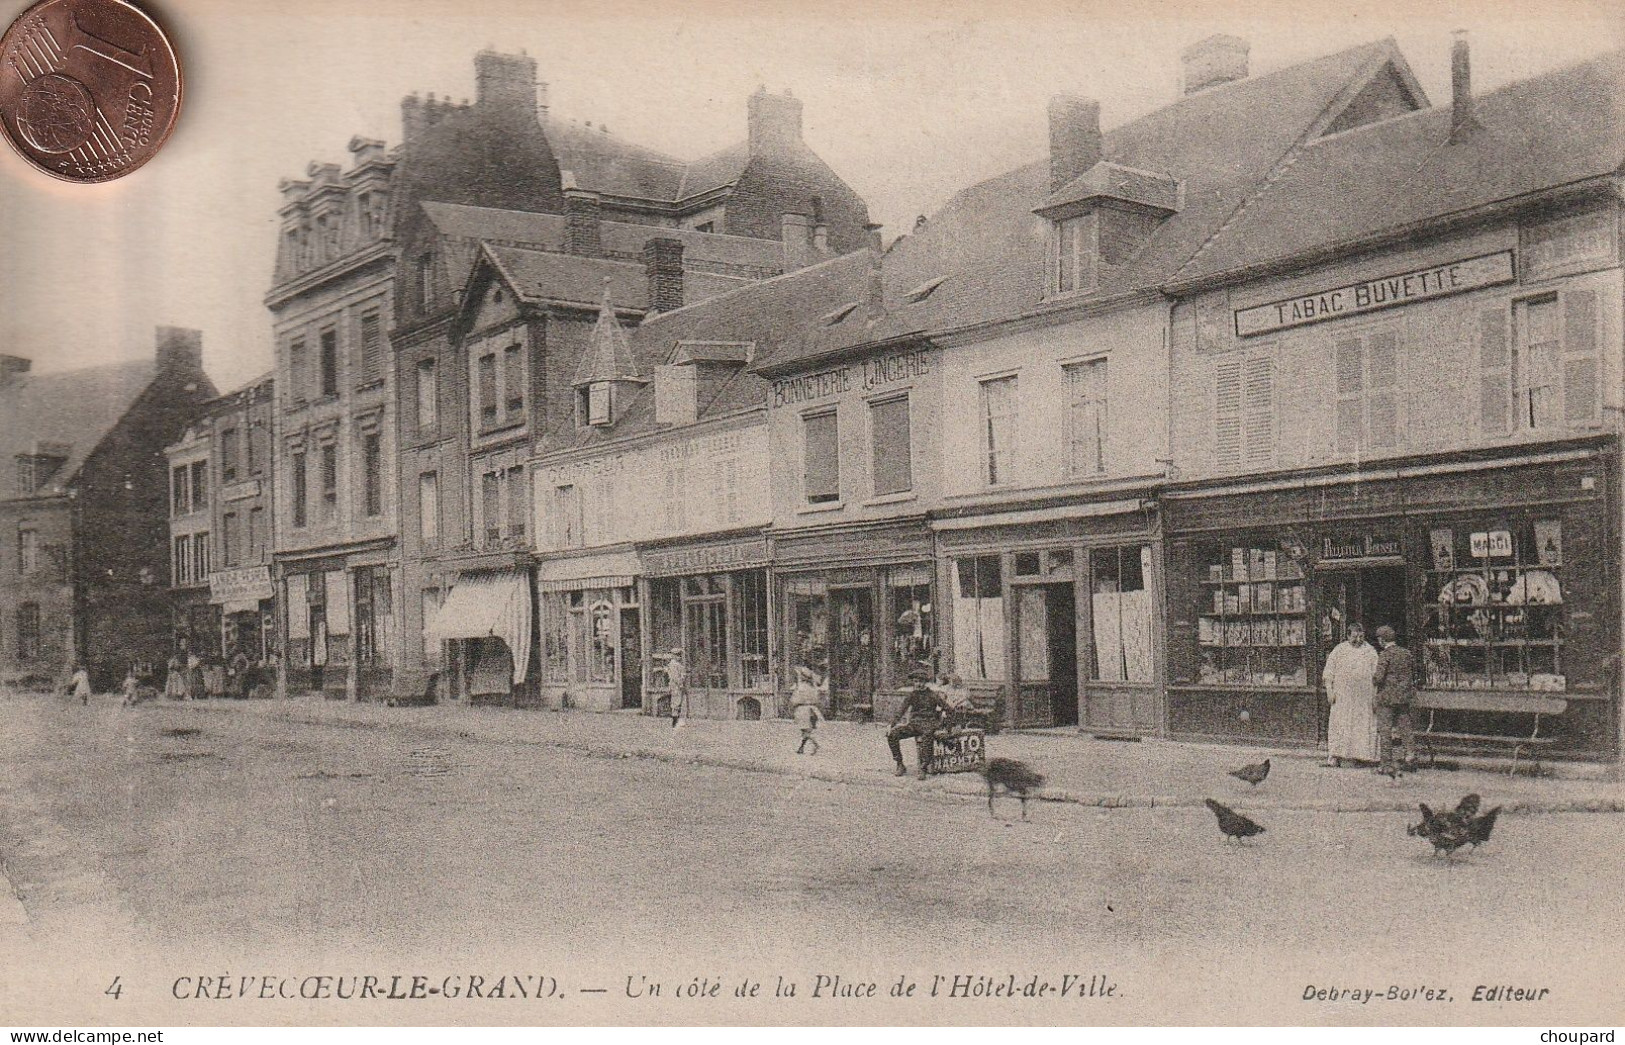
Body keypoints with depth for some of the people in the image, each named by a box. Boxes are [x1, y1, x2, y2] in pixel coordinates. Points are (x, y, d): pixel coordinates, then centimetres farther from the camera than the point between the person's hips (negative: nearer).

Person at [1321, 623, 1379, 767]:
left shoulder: (1370, 652, 8)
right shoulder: (1339, 650, 5)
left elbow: (1376, 675, 7)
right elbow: (1328, 673, 5)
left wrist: (1375, 697, 0)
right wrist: (1329, 691, -5)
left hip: (1364, 696, 1)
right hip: (1343, 695, -1)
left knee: (1363, 726, 0)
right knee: (1339, 724, -8)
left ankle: (1361, 756, 6)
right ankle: (1334, 756, -11)